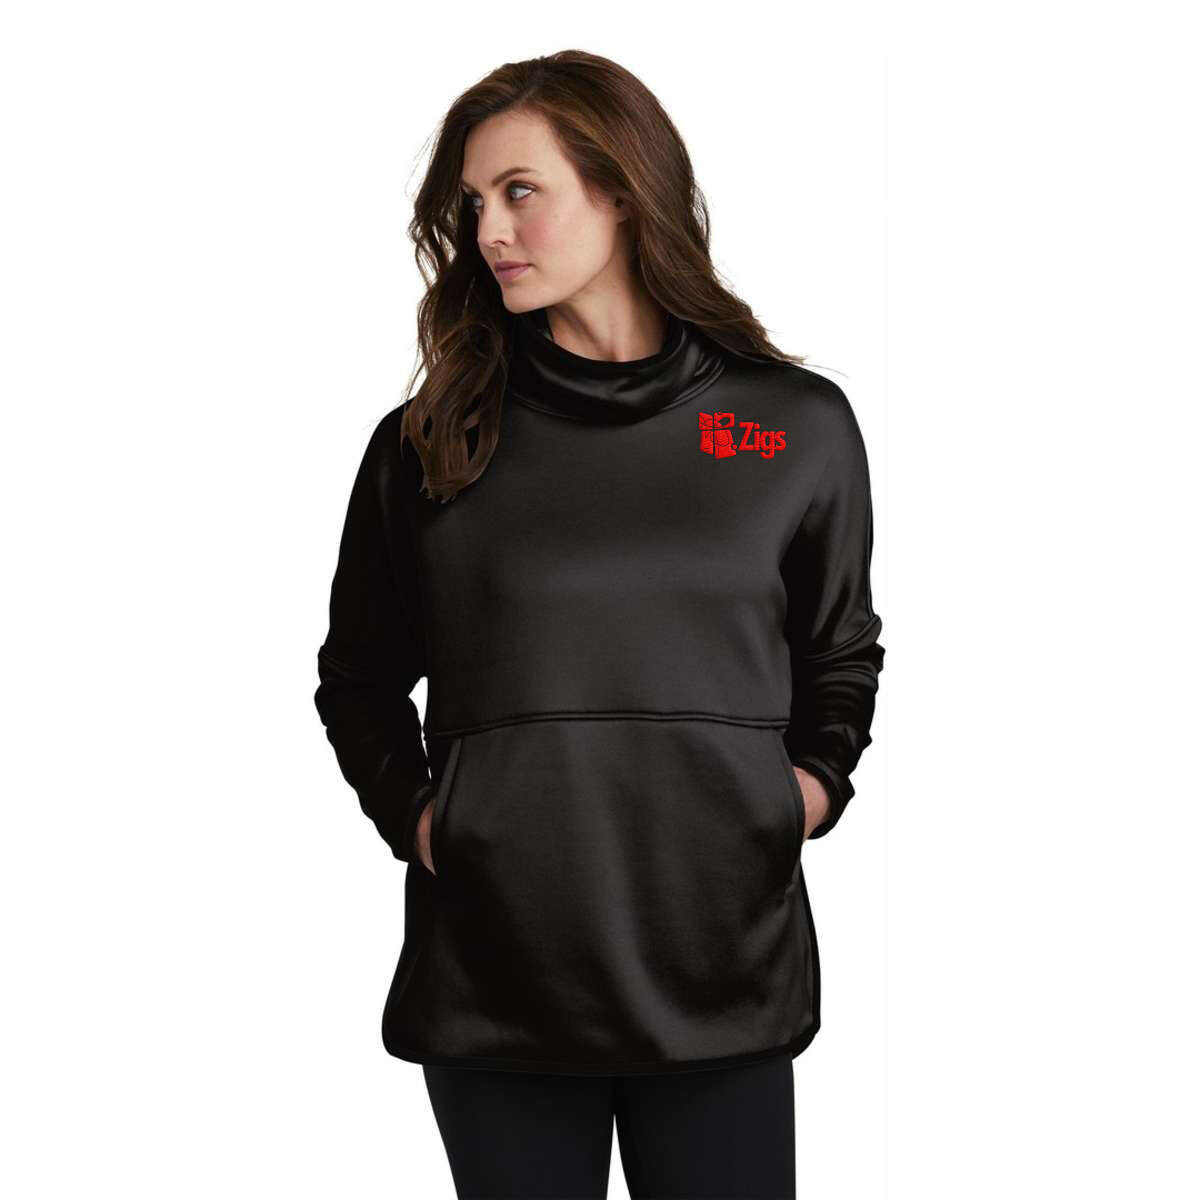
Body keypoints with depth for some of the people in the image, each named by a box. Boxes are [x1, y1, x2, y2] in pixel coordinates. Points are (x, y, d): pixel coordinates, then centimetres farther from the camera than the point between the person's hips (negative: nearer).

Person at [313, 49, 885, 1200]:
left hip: (724, 964, 0)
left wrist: (815, 781, 1)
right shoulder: (431, 439, 5)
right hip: (491, 967, 0)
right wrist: (412, 810, -1)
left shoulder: (800, 425, 4)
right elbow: (358, 681, 14)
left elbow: (841, 652, 17)